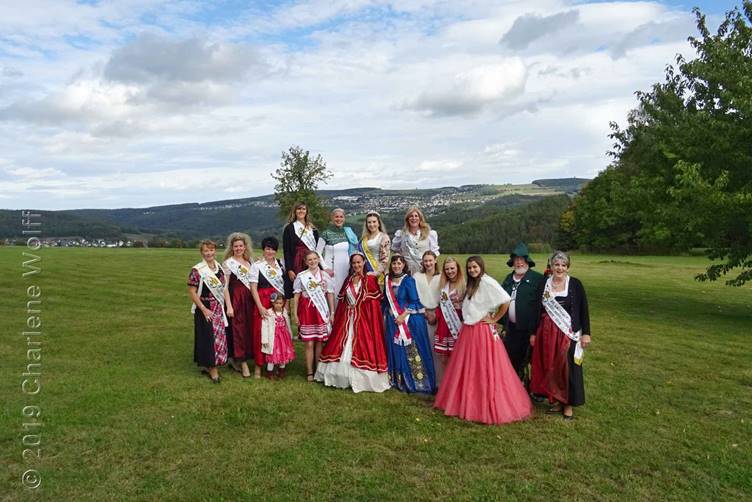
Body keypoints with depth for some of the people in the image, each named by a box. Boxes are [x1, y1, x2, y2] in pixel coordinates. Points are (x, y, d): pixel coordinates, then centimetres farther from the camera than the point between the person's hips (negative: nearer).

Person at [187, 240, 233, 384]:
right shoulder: (197, 270, -11)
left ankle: (208, 366, 24)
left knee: (219, 337, 10)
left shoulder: (220, 268, 8)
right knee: (208, 338, -3)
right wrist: (204, 309, -15)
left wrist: (229, 307, 2)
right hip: (205, 310, -6)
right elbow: (192, 292, -12)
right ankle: (212, 368, 7)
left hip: (219, 310, 6)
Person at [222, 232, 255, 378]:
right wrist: (229, 306, -11)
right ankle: (243, 363, 6)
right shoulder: (228, 263, -4)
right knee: (238, 329, -3)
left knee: (249, 327, 7)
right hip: (236, 298, -5)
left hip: (250, 298, 6)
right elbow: (225, 286, -6)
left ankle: (235, 359, 23)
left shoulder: (250, 261, 12)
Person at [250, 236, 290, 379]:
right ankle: (258, 366, 13)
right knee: (261, 334, -1)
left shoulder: (280, 264, 11)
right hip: (263, 304, -3)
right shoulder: (256, 265, -1)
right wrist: (260, 307, -12)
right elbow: (253, 288, -5)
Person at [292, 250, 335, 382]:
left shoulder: (325, 275, 4)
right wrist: (295, 314, 0)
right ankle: (309, 372, 10)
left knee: (319, 342, 6)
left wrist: (332, 313, 2)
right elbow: (297, 295, 3)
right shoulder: (301, 276, 1)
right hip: (306, 310, -1)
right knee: (309, 343, -1)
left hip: (322, 311, 1)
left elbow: (330, 294, 5)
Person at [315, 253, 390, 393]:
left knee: (362, 349, -1)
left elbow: (374, 303, -8)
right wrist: (337, 318, 8)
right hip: (347, 319, 5)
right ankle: (343, 377, 22)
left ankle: (363, 380, 11)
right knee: (342, 348, 8)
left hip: (364, 319, -5)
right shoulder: (348, 280, 10)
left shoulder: (370, 279, -5)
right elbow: (342, 301, 12)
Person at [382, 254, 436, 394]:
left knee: (412, 350, -4)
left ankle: (418, 381, 4)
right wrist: (385, 316, 15)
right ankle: (399, 381, 18)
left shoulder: (408, 280, -8)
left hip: (409, 319, -5)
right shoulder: (388, 280, 9)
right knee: (396, 350, 8)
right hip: (393, 320, 5)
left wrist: (403, 315, -17)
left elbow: (415, 301, -11)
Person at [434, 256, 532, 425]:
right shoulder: (471, 284, 14)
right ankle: (467, 401, 25)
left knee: (485, 369, -1)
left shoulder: (487, 282, -13)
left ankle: (490, 406, 11)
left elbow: (506, 300, -22)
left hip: (483, 331, -8)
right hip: (468, 331, 8)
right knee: (468, 368, 13)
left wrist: (494, 319, -14)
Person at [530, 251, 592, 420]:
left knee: (568, 367, 2)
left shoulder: (575, 284, -3)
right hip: (548, 333, 3)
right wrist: (534, 333, 9)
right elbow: (539, 310, 9)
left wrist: (586, 333, -6)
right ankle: (556, 400, 22)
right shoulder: (544, 285, 4)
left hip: (569, 334, -3)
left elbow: (584, 310, -2)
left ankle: (569, 404, 16)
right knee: (550, 367, 7)